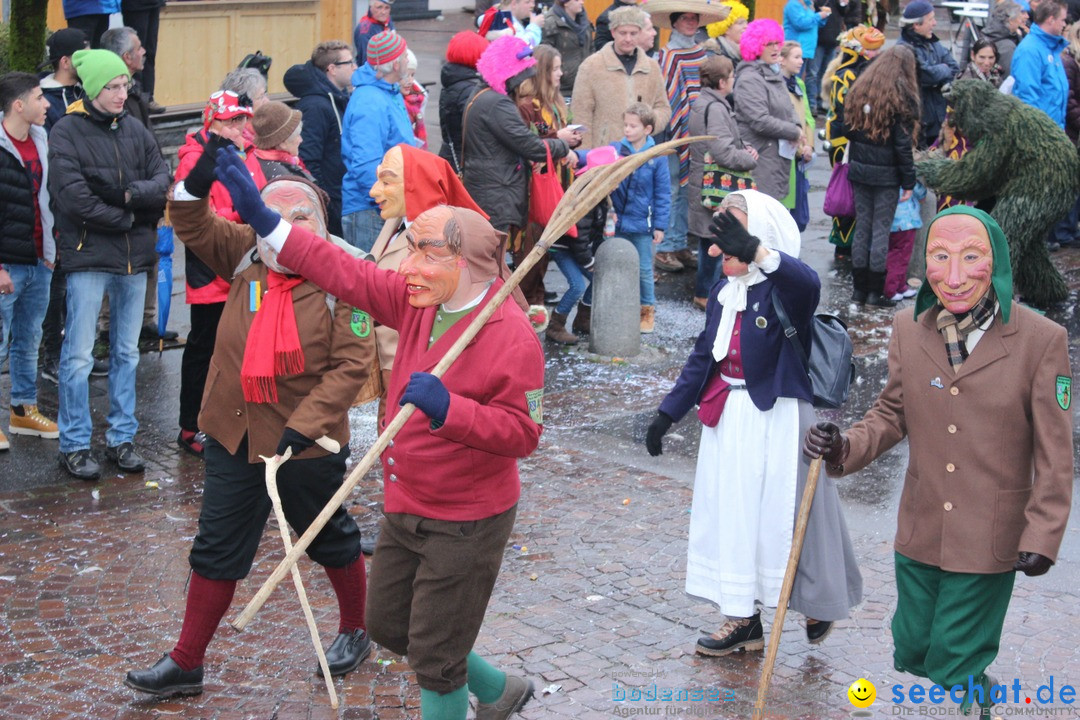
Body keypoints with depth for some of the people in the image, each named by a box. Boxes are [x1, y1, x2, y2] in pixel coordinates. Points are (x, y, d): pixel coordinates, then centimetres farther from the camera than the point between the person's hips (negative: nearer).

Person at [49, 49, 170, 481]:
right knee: (78, 356, -1)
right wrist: (127, 219, -11)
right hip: (88, 255, -5)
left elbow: (163, 181, 0)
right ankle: (74, 445, 9)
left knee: (127, 353, 11)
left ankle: (122, 438, 21)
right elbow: (73, 197, -16)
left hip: (134, 257, 5)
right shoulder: (67, 132, -6)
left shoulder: (134, 130, 8)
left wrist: (130, 193, -17)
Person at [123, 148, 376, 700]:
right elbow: (194, 225, -2)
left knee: (329, 539, 17)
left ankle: (355, 631, 42)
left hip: (306, 444, -4)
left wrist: (304, 425, -25)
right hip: (235, 438, 5)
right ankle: (186, 662, 23)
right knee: (216, 550, 12)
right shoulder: (246, 257, -1)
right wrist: (198, 184, -25)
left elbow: (351, 365, -19)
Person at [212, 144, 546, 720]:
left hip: (466, 522, -8)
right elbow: (347, 274, -2)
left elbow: (522, 432, -23)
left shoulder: (512, 335, -23)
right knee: (388, 626, 22)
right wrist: (262, 217, -6)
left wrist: (448, 409, -35)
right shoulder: (416, 302, -1)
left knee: (435, 657, 2)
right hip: (405, 508, 9)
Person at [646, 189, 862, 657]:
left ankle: (822, 600, 31)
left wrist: (756, 251, -60)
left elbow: (807, 284, -43)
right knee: (729, 517, 13)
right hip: (726, 420, 8)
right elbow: (703, 356, 15)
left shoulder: (782, 290, -17)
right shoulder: (723, 291, 7)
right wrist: (668, 412, 14)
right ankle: (742, 619, 27)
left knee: (782, 517, 4)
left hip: (775, 420, -8)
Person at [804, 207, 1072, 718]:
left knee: (954, 669, 3)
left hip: (988, 545, -4)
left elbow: (1055, 455, -8)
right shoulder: (908, 330, -3)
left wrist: (1042, 537, -8)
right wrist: (843, 448, -9)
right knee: (910, 654, 17)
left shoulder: (1042, 340, -14)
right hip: (919, 536, 4)